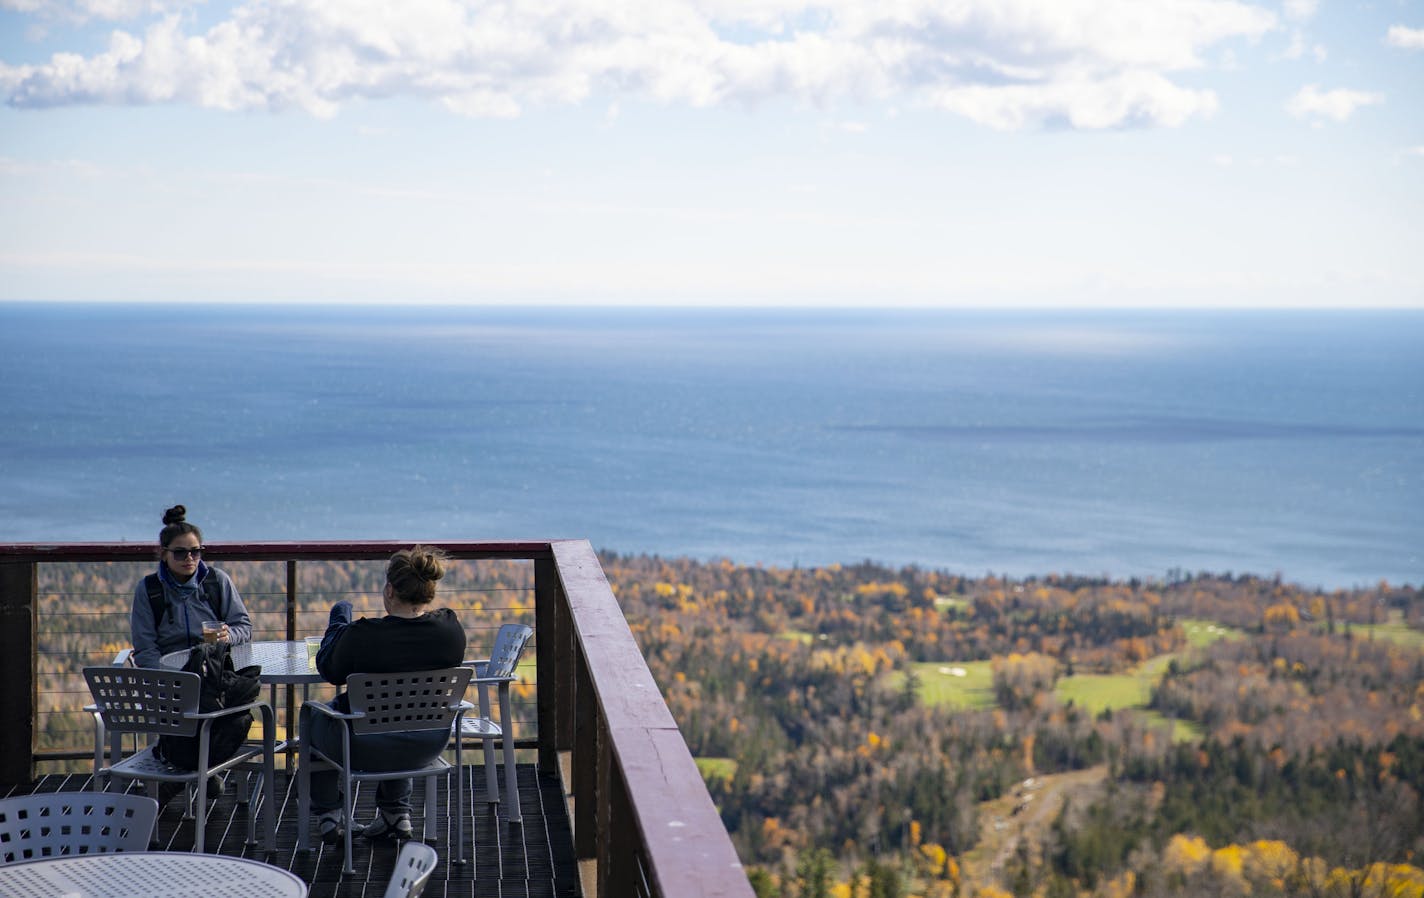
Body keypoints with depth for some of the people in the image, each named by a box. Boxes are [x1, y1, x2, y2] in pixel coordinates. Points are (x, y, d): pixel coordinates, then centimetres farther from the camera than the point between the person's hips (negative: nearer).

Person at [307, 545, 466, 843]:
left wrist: (338, 625, 11)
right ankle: (396, 813, 38)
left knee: (314, 716, 30)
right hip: (429, 746, 4)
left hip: (366, 749, -4)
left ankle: (329, 814, 33)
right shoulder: (451, 628, -15)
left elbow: (328, 671, -6)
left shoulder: (362, 636, -26)